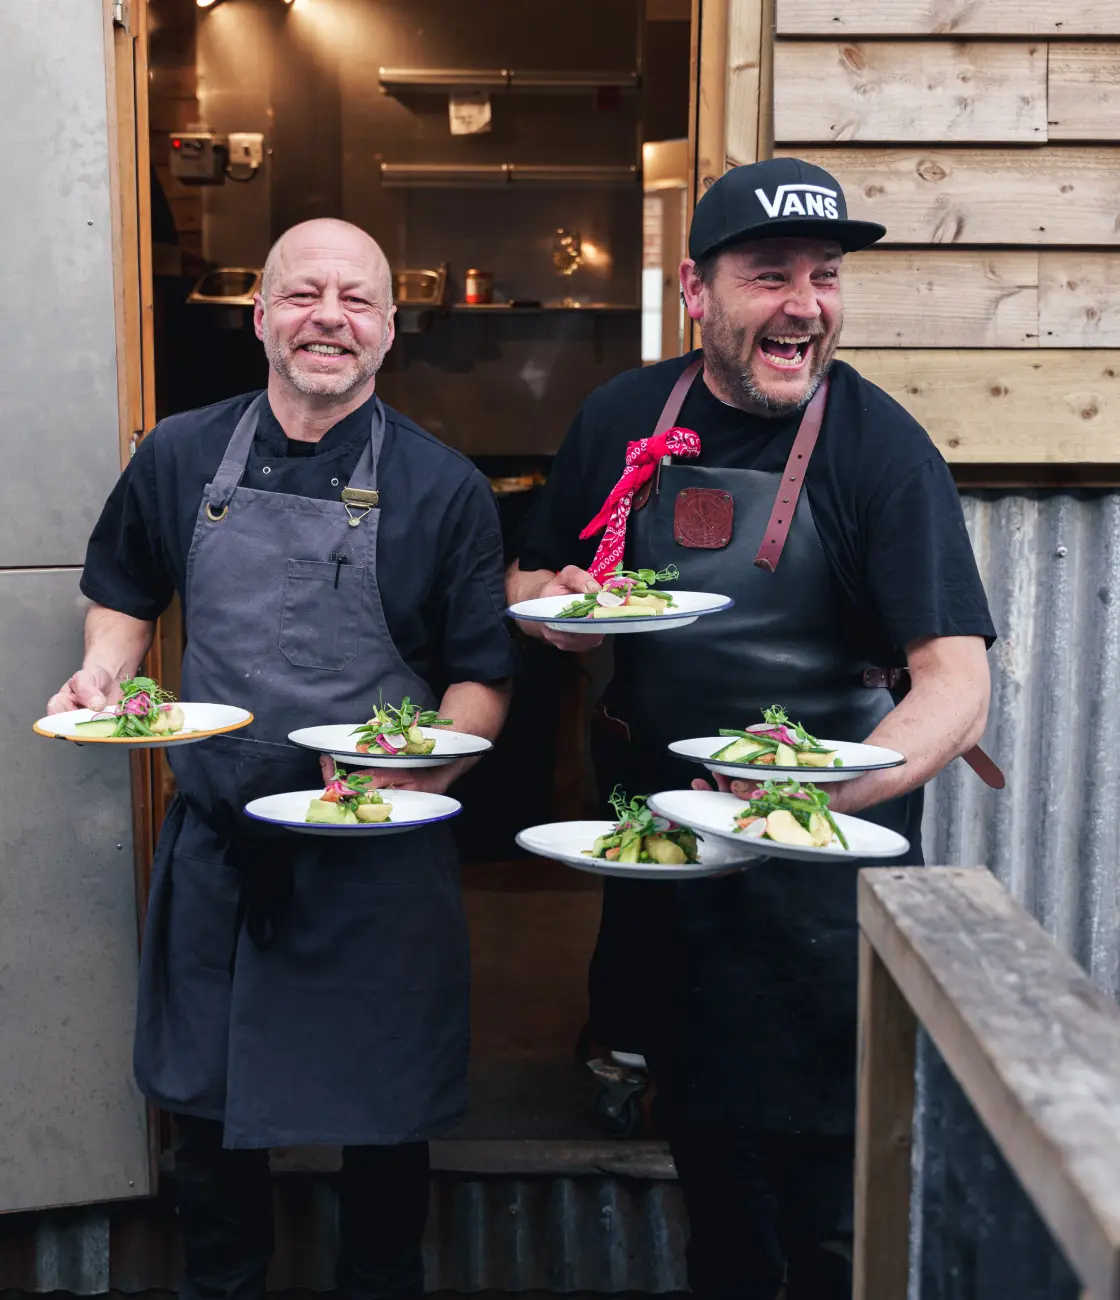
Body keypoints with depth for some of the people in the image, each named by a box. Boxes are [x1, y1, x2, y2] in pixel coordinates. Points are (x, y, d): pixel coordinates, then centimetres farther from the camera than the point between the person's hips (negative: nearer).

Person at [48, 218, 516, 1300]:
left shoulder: (443, 488, -5)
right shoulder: (179, 458, 3)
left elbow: (483, 676, -2)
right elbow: (123, 590, 19)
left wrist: (420, 772, -19)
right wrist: (104, 674, -1)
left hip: (379, 855, -2)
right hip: (214, 841, 3)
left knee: (383, 1119, 11)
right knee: (206, 1109, 16)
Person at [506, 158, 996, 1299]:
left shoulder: (880, 446, -15)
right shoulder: (622, 418, -1)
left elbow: (956, 680, -22)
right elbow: (528, 578, 12)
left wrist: (832, 789, -39)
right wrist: (553, 600, -12)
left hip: (818, 865, -4)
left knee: (819, 1175, 4)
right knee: (702, 1129, 22)